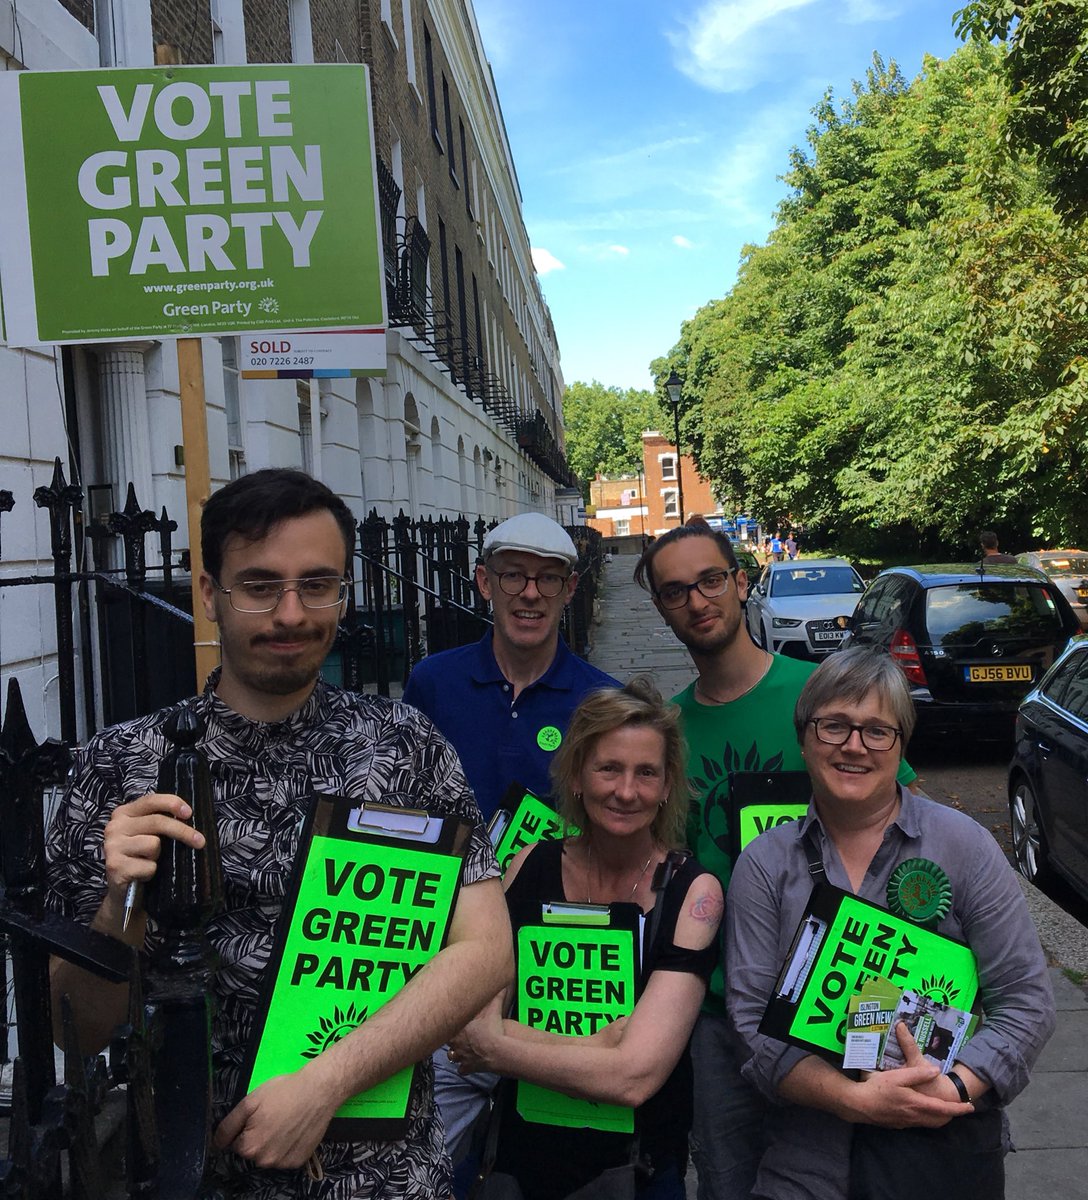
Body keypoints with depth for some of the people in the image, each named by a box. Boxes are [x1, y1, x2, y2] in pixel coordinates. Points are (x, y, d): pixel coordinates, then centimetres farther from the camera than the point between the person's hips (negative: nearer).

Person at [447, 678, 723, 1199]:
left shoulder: (693, 891, -16)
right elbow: (472, 1025, -12)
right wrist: (601, 1042, -24)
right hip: (523, 1151, 3)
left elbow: (634, 1077, -23)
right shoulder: (531, 866, -7)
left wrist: (493, 1049, -16)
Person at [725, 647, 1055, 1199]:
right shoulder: (764, 865, -2)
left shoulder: (965, 846, -4)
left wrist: (952, 1087, -19)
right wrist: (851, 1097, -20)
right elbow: (752, 1017, -6)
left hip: (947, 1145, 0)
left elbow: (1026, 1000, -4)